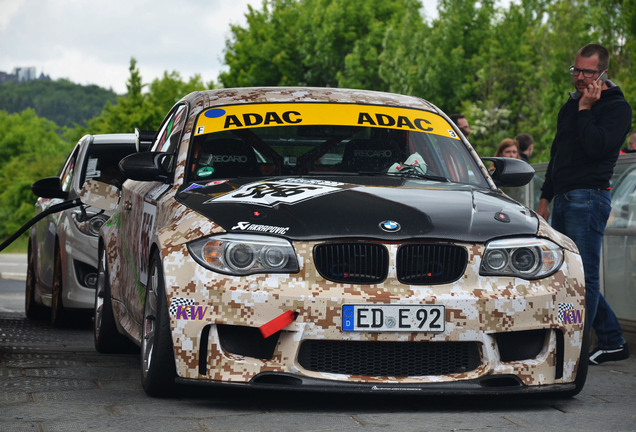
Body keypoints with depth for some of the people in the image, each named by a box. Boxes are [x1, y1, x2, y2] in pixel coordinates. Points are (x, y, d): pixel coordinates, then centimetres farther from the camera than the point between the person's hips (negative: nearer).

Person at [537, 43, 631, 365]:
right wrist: (545, 197, 23)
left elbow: (596, 147, -20)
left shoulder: (617, 107, -5)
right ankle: (612, 342, 15)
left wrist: (585, 110, -13)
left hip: (588, 199, -9)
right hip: (564, 200, 9)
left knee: (582, 277, -9)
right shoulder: (571, 105, 19)